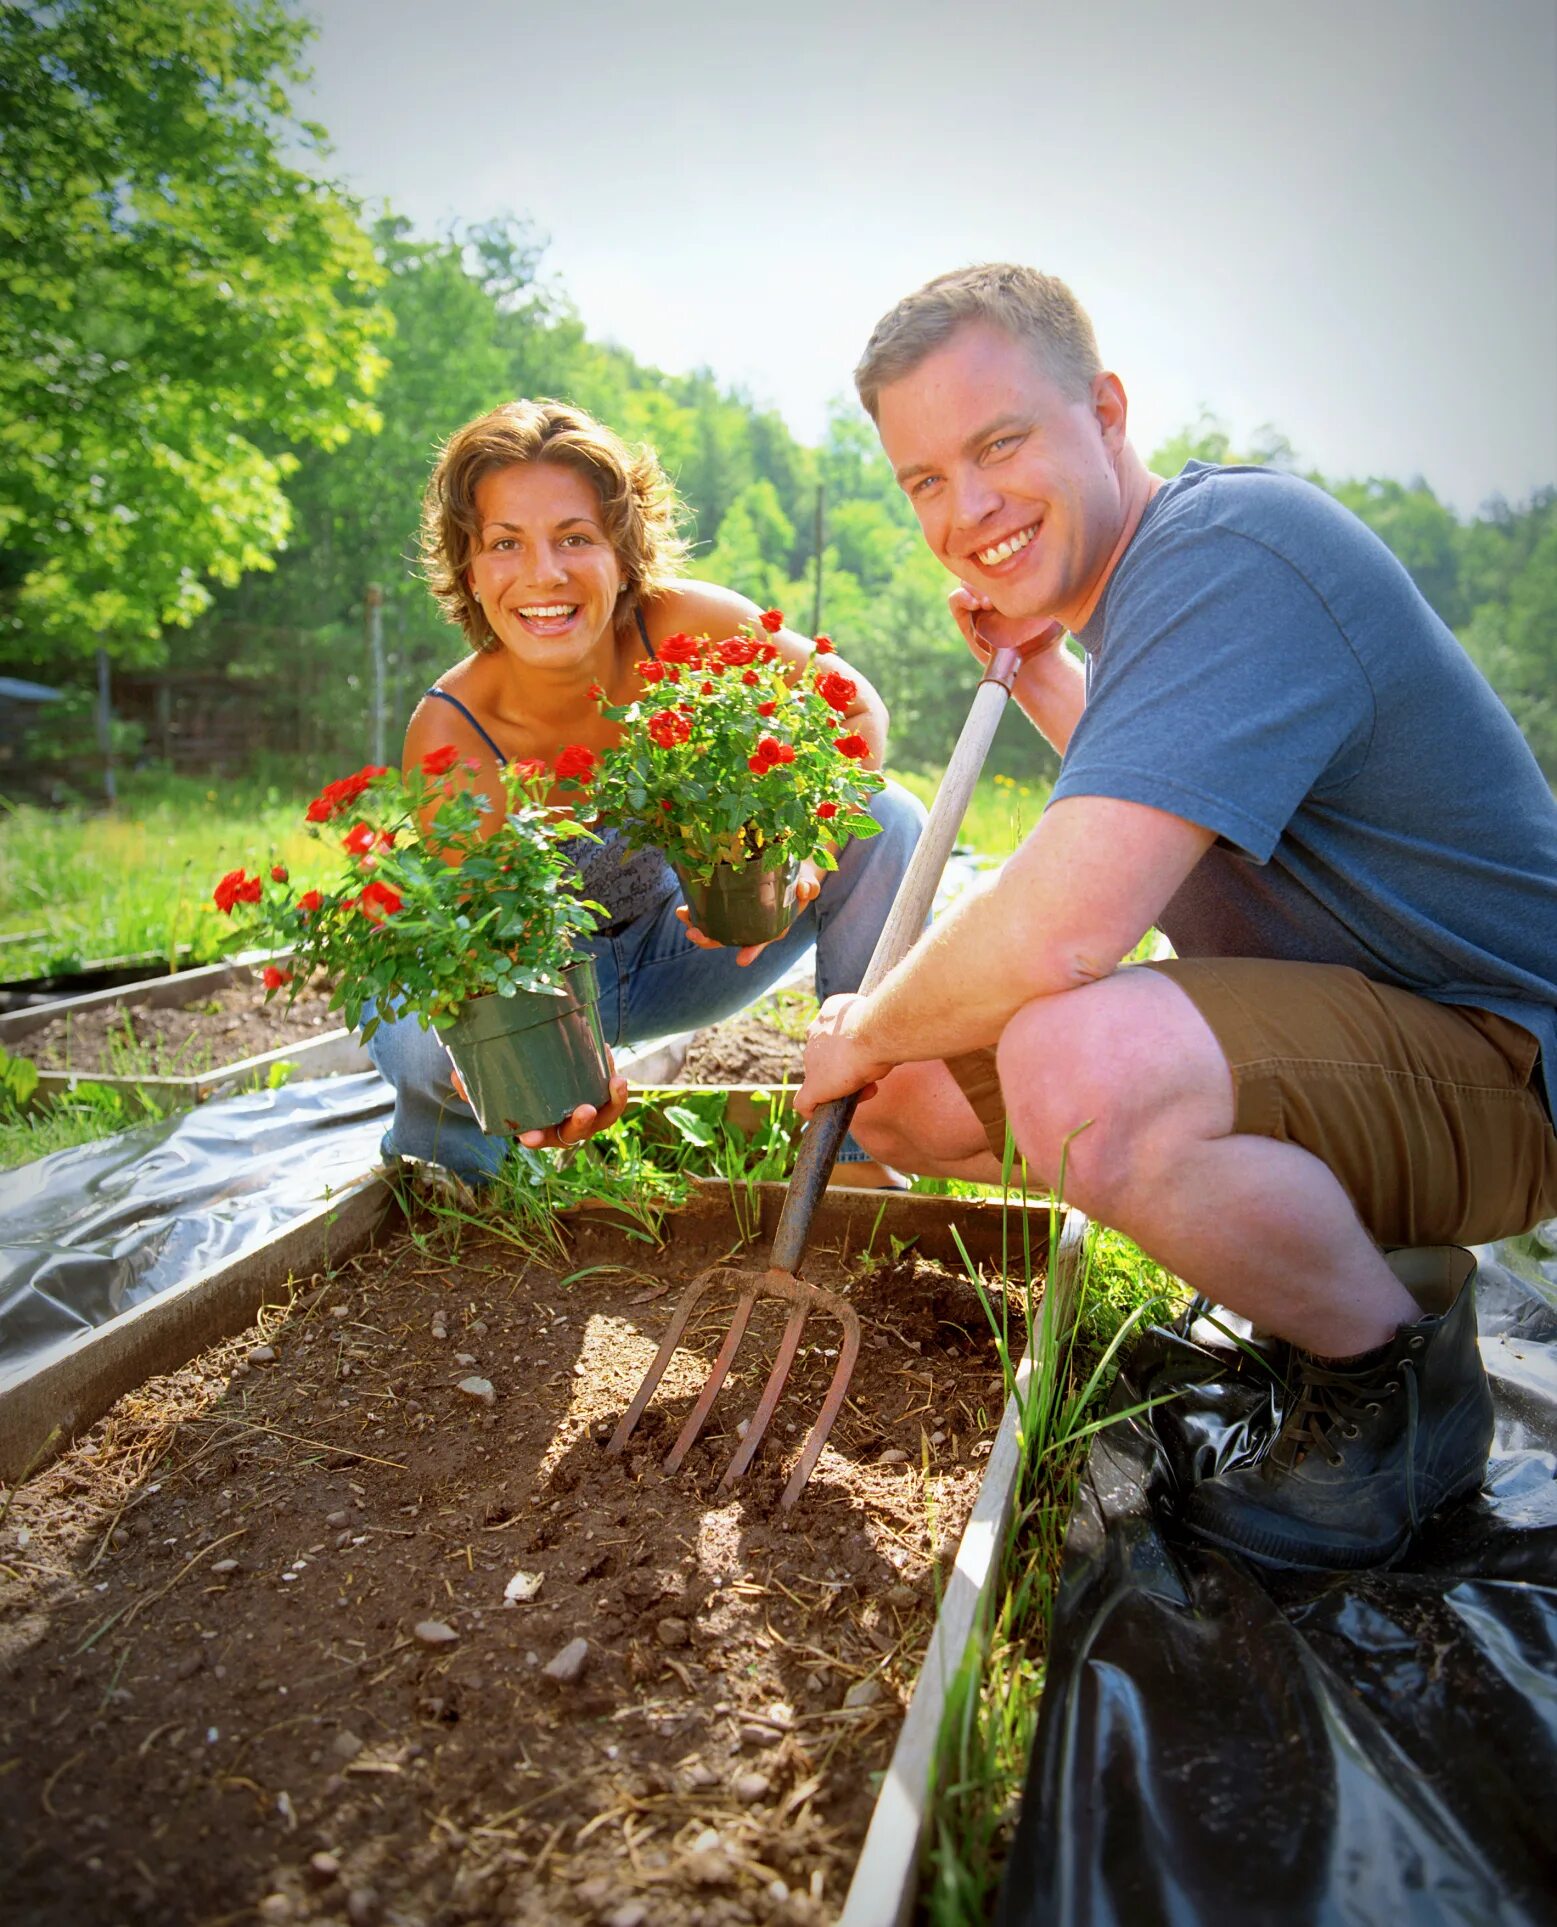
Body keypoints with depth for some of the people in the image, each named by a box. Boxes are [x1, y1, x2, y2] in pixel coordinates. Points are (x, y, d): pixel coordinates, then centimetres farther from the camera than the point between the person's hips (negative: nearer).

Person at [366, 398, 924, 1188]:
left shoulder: (683, 628, -25)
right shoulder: (450, 736, -30)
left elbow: (855, 710, -15)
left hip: (680, 943, 3)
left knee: (888, 821, -18)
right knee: (413, 1029, -36)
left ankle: (857, 1153, -8)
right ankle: (437, 1153, 4)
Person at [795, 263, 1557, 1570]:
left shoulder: (1230, 555, -24)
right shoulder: (1140, 575, 9)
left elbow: (1060, 930, -35)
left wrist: (865, 1029, -15)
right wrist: (1035, 671, 11)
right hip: (1336, 1022, 10)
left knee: (1080, 1064, -38)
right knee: (908, 1095, 5)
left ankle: (1393, 1375, -8)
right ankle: (1361, 1257, 12)